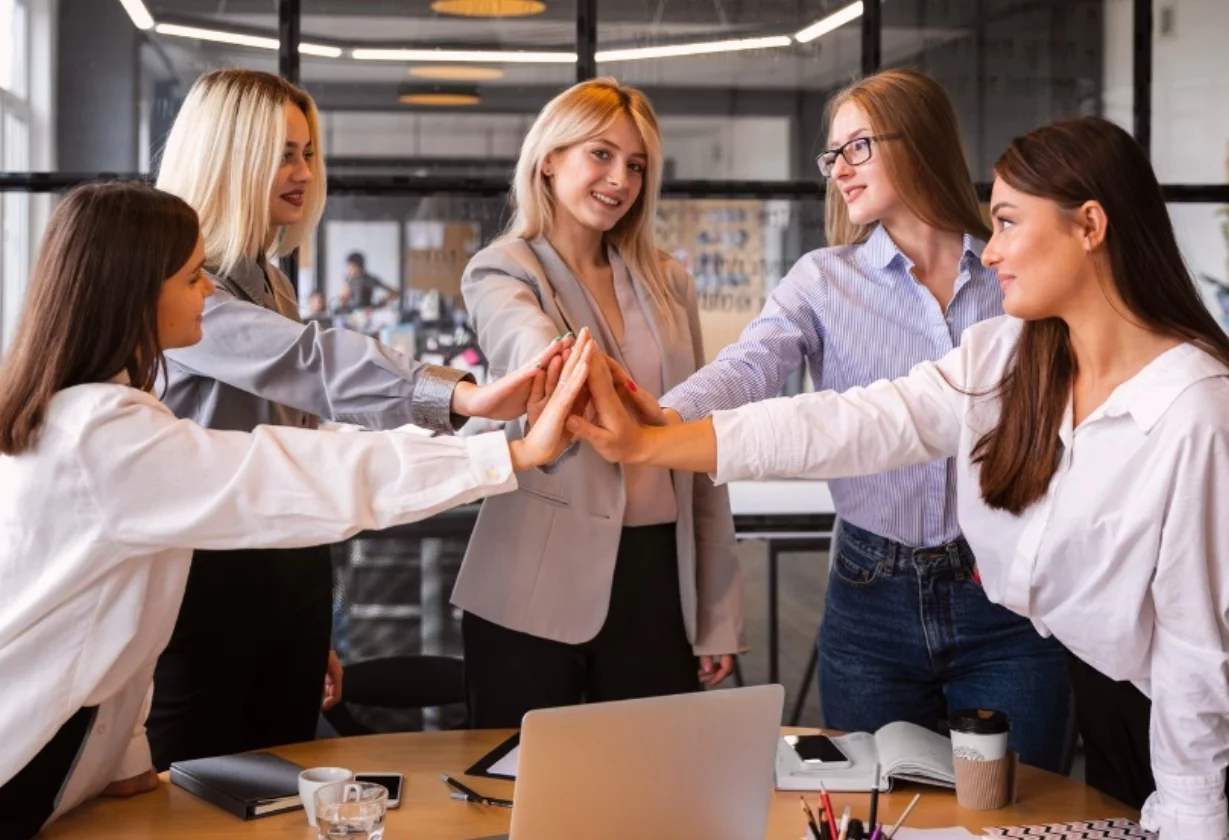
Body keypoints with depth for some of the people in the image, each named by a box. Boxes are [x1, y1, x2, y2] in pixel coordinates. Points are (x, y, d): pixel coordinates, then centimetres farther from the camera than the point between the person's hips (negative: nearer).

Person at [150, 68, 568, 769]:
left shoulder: (270, 284, 15)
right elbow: (310, 363, -31)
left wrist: (316, 630, 22)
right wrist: (463, 396, -46)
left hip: (290, 575, 8)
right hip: (209, 579, -8)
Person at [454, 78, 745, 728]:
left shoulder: (668, 283, 12)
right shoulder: (500, 272, -1)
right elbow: (530, 349, -26)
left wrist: (719, 613, 9)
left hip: (658, 577, 4)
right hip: (538, 585, -3)